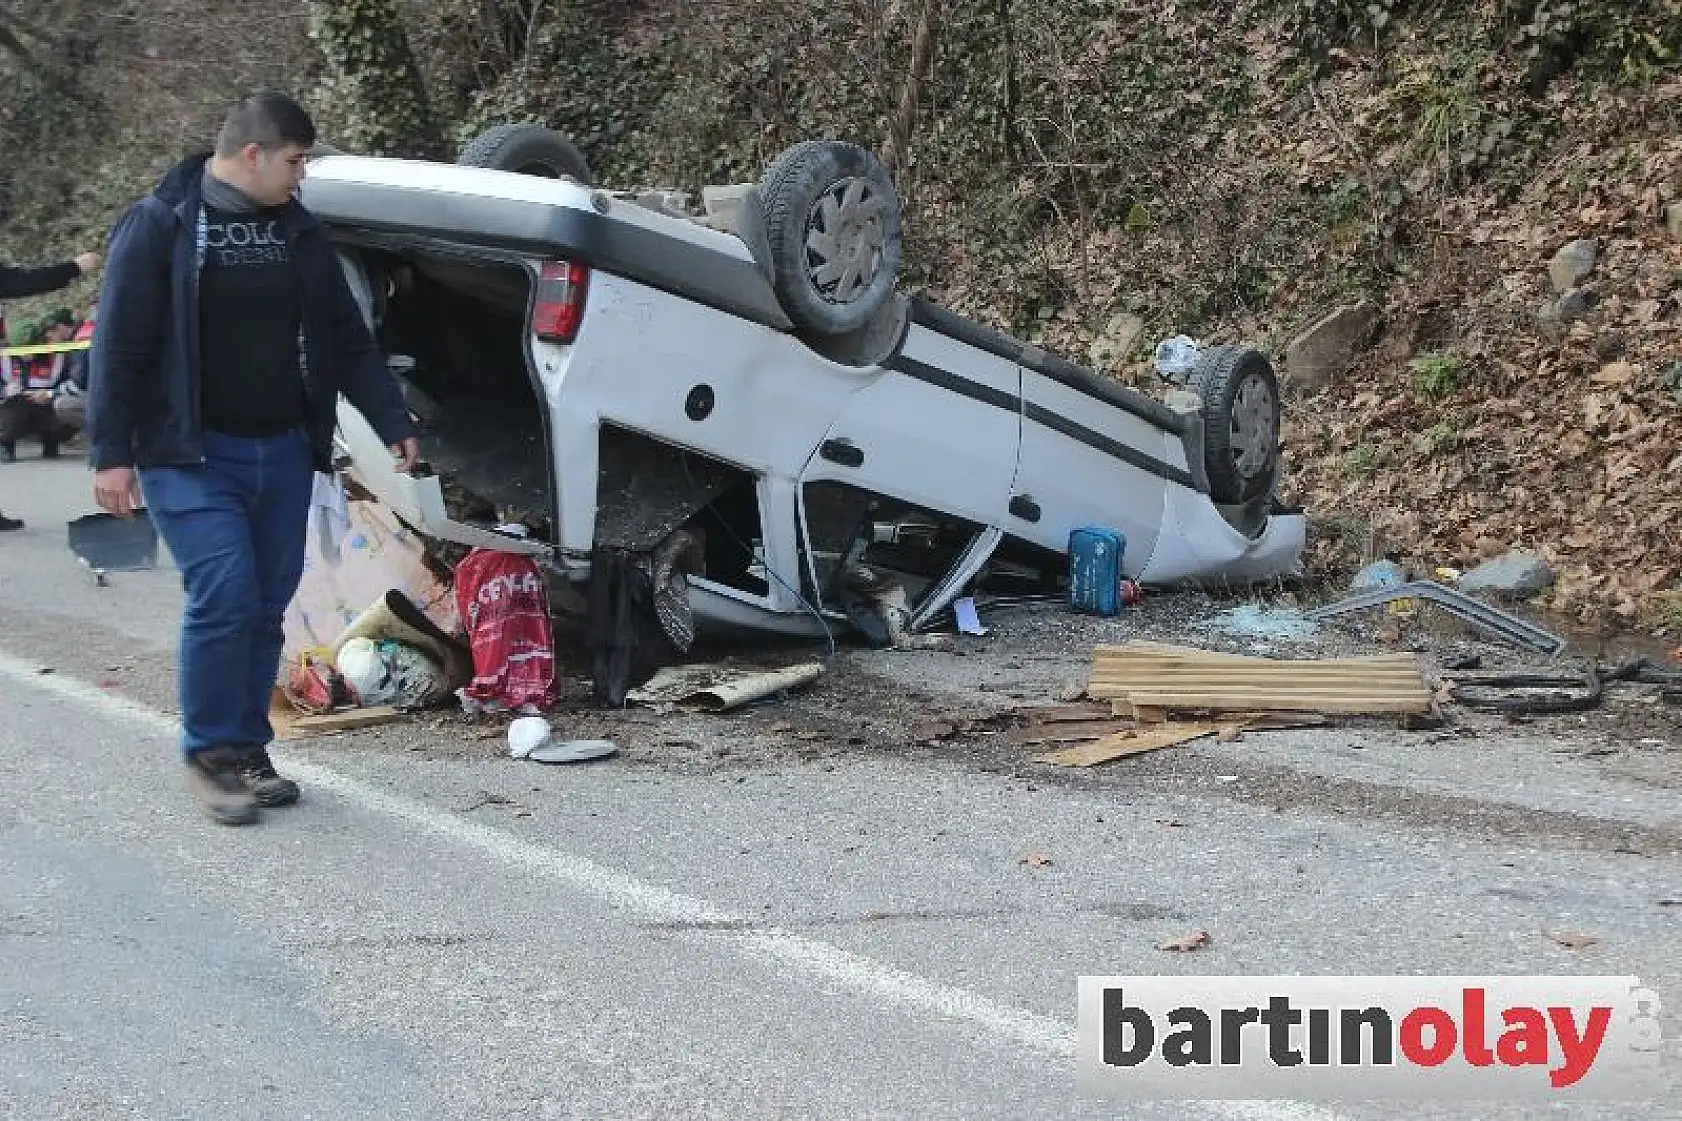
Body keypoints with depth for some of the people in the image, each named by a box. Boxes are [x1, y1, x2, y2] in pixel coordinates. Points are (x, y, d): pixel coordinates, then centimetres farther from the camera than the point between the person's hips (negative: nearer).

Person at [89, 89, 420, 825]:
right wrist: (111, 452, -12)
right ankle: (210, 753, 1)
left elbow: (347, 338, 14)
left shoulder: (297, 230, 10)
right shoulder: (160, 225, -7)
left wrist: (392, 422, 8)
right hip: (192, 457, -5)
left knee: (265, 609, 7)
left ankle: (248, 750, 18)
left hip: (284, 454, 6)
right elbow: (119, 344, -8)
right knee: (223, 596, -14)